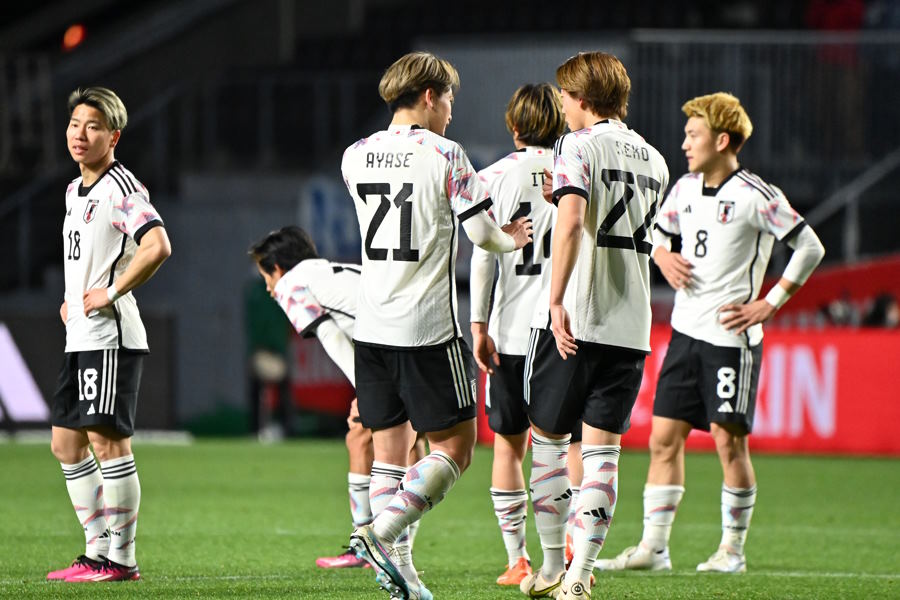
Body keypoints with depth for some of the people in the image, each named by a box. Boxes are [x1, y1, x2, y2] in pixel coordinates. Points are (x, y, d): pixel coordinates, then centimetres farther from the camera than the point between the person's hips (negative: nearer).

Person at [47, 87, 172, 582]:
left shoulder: (121, 187, -12)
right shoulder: (75, 190, 17)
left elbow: (157, 246, -27)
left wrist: (111, 293, -20)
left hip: (111, 335, -10)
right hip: (79, 337, 10)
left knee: (106, 438, -10)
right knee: (66, 443, 11)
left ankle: (121, 558, -6)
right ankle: (98, 550, 16)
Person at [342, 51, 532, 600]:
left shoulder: (356, 157, 8)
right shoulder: (443, 156, -10)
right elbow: (482, 232, -9)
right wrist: (511, 240, 15)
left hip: (371, 326, 6)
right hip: (427, 328, -6)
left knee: (390, 447, 10)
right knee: (455, 447, 2)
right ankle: (382, 533, -14)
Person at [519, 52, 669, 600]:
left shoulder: (581, 145, -7)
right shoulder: (654, 160, 13)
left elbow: (571, 221, -22)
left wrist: (557, 301, -25)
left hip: (573, 321, -5)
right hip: (632, 326, 5)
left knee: (548, 439, 11)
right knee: (603, 451, 3)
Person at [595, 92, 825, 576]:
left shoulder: (755, 195, -10)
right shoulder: (685, 189, 10)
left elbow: (809, 247, -9)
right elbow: (659, 232, 26)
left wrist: (770, 303, -10)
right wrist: (663, 257, 3)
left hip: (731, 336, -7)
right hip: (686, 332, 7)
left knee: (729, 441, -4)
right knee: (665, 437, 3)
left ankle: (733, 548, 6)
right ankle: (654, 546, 5)